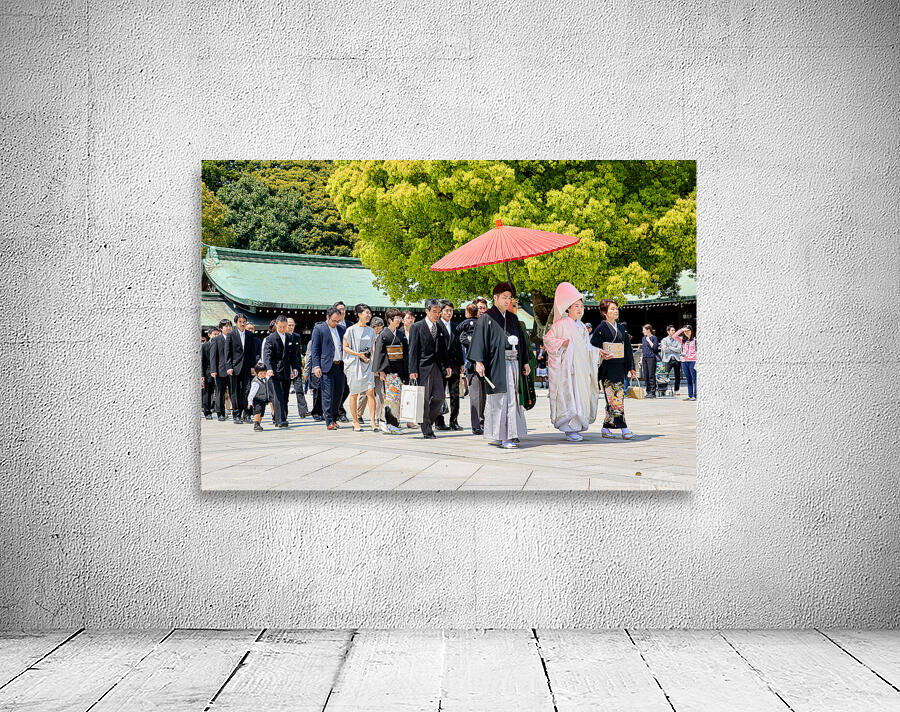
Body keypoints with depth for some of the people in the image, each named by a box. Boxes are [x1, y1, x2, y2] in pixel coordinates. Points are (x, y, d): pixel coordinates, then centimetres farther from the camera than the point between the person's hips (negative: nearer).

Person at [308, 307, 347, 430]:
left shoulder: (341, 328, 14)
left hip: (340, 366, 5)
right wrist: (316, 366, -12)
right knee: (328, 395, -6)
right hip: (326, 367, -5)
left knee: (339, 393, 8)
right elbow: (314, 349, -4)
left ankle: (334, 418, 20)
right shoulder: (319, 329, -2)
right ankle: (329, 422, -2)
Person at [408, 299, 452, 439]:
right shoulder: (417, 327, -3)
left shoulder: (440, 329, 14)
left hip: (437, 368, 5)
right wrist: (413, 370, -12)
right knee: (424, 399, -3)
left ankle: (428, 421, 20)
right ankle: (427, 430, 3)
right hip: (423, 368, -5)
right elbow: (413, 350, -6)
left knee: (439, 397, 1)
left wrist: (446, 366, 9)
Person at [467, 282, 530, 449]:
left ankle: (508, 435, 11)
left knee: (512, 398, 5)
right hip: (497, 363, -6)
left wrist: (525, 362, 17)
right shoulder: (487, 318, -1)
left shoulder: (512, 318, 17)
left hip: (513, 363, 6)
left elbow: (521, 340, 22)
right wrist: (479, 361, -20)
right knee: (499, 399, -8)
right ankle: (498, 436, -5)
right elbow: (479, 339, -10)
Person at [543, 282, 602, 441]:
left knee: (581, 395, 6)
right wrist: (562, 343, -18)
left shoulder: (580, 326, 17)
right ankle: (570, 430, -6)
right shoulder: (561, 324, -5)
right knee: (570, 395, -10)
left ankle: (575, 427, 14)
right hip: (567, 367, -8)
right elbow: (548, 339, -5)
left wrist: (598, 351, 10)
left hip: (581, 367, 8)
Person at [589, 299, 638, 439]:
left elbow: (627, 349, 19)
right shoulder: (600, 329, -3)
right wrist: (602, 353, -26)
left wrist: (631, 367, 15)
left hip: (620, 369, 7)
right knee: (615, 400, -10)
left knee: (616, 400, 6)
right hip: (607, 369, -7)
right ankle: (624, 429, -12)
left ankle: (606, 428, 14)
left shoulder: (621, 329, 16)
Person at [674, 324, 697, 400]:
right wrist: (682, 329, -4)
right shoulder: (683, 340, 14)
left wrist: (697, 362, -11)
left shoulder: (695, 339, 0)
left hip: (692, 361, -5)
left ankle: (695, 396, -8)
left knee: (694, 379, -6)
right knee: (688, 380, 8)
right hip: (684, 361, 5)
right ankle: (690, 395, 11)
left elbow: (698, 351, -3)